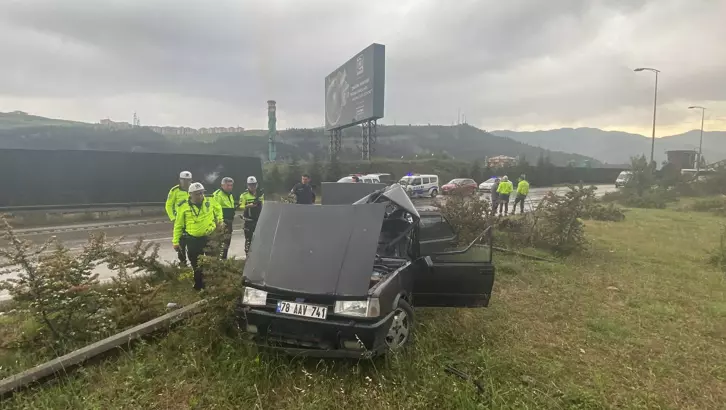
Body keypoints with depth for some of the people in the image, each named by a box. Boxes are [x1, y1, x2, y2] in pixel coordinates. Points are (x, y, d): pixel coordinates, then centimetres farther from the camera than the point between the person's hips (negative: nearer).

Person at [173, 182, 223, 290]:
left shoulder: (210, 201, -4)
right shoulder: (184, 207, -7)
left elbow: (218, 209, 19)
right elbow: (178, 225, 1)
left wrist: (219, 220, 11)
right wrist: (175, 241, 1)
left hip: (210, 237, 1)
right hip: (193, 240, 0)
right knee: (196, 266, 10)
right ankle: (198, 286, 26)